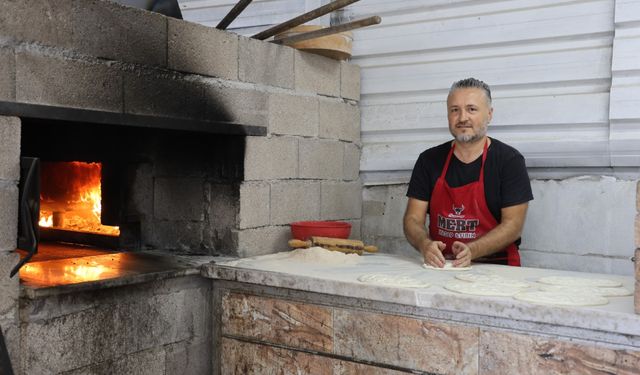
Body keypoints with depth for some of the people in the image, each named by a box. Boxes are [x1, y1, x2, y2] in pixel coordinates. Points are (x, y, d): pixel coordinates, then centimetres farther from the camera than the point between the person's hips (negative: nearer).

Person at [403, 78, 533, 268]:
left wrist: (471, 251, -21)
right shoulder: (429, 160, 9)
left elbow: (513, 224, -5)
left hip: (496, 267, -2)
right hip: (440, 266, 3)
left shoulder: (509, 160, 0)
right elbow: (413, 219, 5)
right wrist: (425, 244, -17)